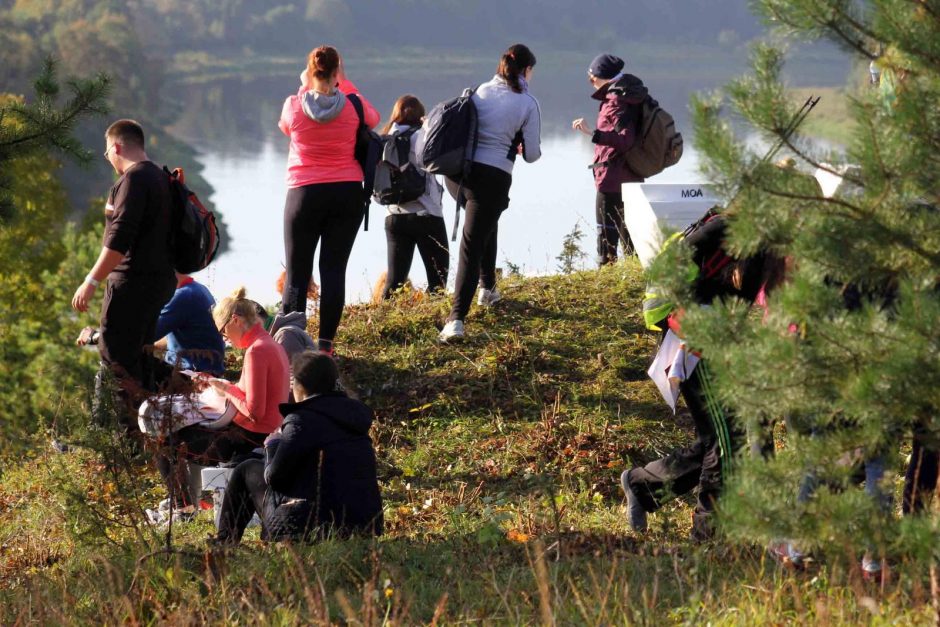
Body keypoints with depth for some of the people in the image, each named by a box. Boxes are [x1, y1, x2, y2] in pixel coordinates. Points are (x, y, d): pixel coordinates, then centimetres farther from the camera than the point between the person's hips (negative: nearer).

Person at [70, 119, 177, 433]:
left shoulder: (134, 178, -14)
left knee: (116, 359, -9)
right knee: (138, 357, 16)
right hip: (159, 278, 10)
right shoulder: (161, 177, 17)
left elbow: (120, 237, -22)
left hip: (133, 281, -10)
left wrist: (92, 281, -21)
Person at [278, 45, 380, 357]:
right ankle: (325, 343, 1)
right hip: (347, 193, 1)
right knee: (334, 269, 4)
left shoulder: (294, 105, -8)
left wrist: (305, 89, 19)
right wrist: (345, 85, 19)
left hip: (304, 194, -1)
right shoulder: (353, 105, -7)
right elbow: (373, 118, 17)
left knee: (297, 272, 4)